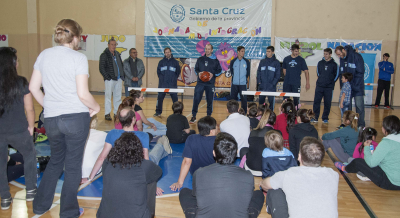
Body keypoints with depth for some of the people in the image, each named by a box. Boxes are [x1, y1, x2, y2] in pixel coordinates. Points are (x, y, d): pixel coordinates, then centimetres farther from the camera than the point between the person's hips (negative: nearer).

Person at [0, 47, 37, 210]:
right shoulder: (21, 82, -11)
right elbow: (29, 109, -7)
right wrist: (31, 127, 7)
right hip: (18, 131, -2)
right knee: (29, 155, 22)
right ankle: (30, 190, 26)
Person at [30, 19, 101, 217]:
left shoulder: (44, 55, 5)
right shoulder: (79, 58, -11)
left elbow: (33, 87, 8)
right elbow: (83, 94, -17)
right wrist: (96, 107, 1)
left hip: (51, 119, 5)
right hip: (77, 118, -5)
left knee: (55, 161, 25)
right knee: (73, 165, 9)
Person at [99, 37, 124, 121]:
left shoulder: (117, 54, 15)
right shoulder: (104, 55, -4)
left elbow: (121, 65, 22)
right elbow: (101, 68, -7)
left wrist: (122, 75, 11)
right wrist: (106, 76, -13)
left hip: (118, 79, 6)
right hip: (110, 79, -6)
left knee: (118, 96, 10)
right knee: (108, 96, -1)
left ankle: (117, 113, 19)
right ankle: (107, 114, 6)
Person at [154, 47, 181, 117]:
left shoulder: (175, 62, 4)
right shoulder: (161, 62, 8)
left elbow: (178, 71, 11)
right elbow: (158, 71, 13)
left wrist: (174, 79, 5)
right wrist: (161, 78, 4)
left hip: (172, 85, -1)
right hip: (162, 84, 1)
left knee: (175, 98, 0)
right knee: (160, 98, 4)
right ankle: (158, 112, 15)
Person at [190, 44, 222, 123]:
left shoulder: (215, 60, 5)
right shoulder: (200, 59, 10)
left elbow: (220, 71, 8)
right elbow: (195, 68, 16)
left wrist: (213, 74, -10)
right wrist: (198, 73, -6)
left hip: (210, 84, -1)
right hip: (200, 83, 1)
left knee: (210, 100, 6)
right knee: (196, 99, -7)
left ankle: (209, 116, 20)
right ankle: (194, 116, 1)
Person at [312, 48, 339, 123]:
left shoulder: (334, 64, -1)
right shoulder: (320, 63, 6)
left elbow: (337, 75, 6)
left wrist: (331, 82, 3)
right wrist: (321, 79, 12)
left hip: (329, 87, -2)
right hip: (319, 86, 2)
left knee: (327, 103, 3)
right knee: (316, 101, -2)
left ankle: (325, 118, 14)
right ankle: (315, 117, 6)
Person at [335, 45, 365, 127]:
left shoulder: (356, 56, -9)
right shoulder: (342, 59, 8)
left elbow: (360, 72, -12)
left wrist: (354, 85, -16)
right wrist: (342, 85, 0)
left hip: (357, 87, -5)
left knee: (359, 106, -3)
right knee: (346, 106, 8)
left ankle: (361, 125, 4)